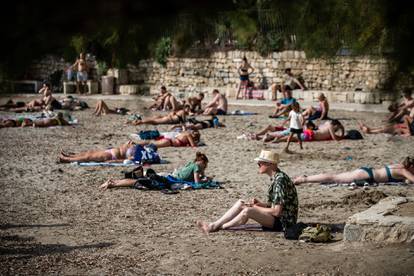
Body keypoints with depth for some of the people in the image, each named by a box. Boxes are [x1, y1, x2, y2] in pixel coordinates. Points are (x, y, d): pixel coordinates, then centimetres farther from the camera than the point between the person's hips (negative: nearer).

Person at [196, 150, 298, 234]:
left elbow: (277, 211, -23)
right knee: (240, 203, 3)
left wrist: (255, 208, -12)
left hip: (283, 222, -10)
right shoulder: (276, 178, 11)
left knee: (247, 211, -28)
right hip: (277, 219, 10)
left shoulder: (280, 180, -20)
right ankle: (214, 225, -2)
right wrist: (260, 204, 3)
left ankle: (219, 227, -10)